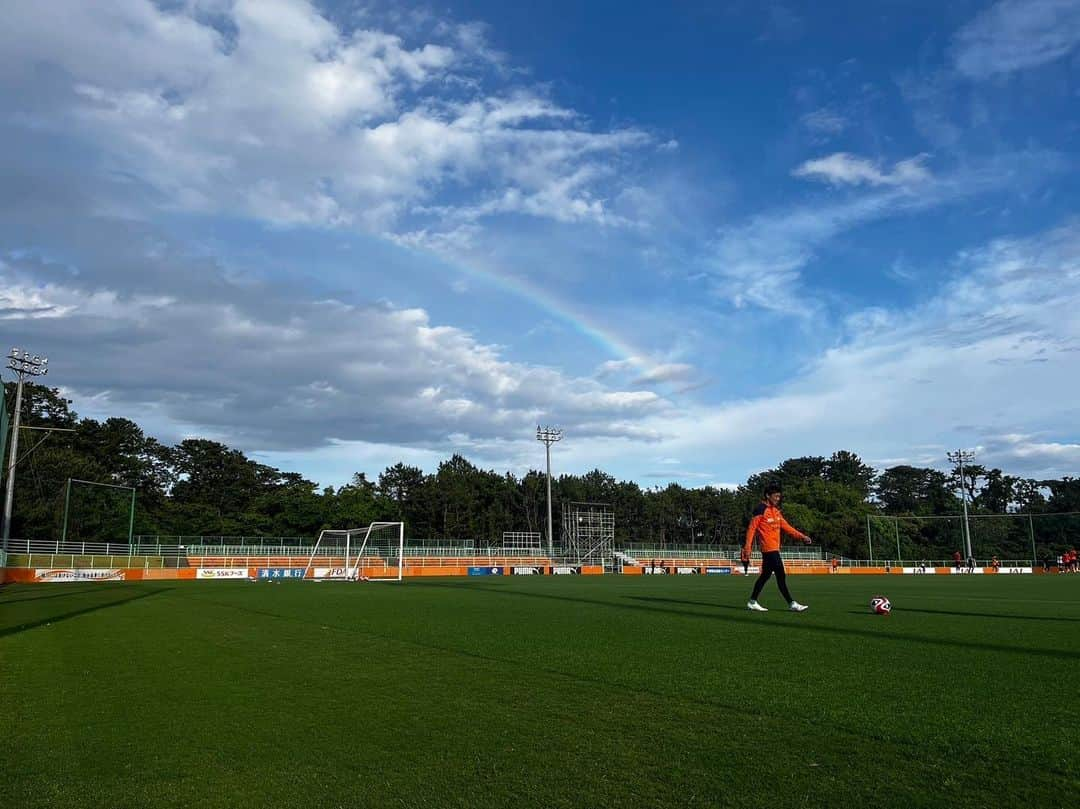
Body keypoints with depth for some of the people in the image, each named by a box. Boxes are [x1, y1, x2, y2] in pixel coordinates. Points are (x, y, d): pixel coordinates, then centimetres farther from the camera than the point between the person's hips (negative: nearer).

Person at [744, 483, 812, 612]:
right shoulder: (760, 509, -11)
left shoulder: (776, 510, 15)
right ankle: (792, 604, -2)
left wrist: (802, 536, 8)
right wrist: (748, 546, -21)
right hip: (769, 548, -9)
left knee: (765, 575, 13)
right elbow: (752, 528, -14)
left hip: (774, 548, 9)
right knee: (781, 575, -7)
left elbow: (786, 527, 16)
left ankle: (752, 602, 20)